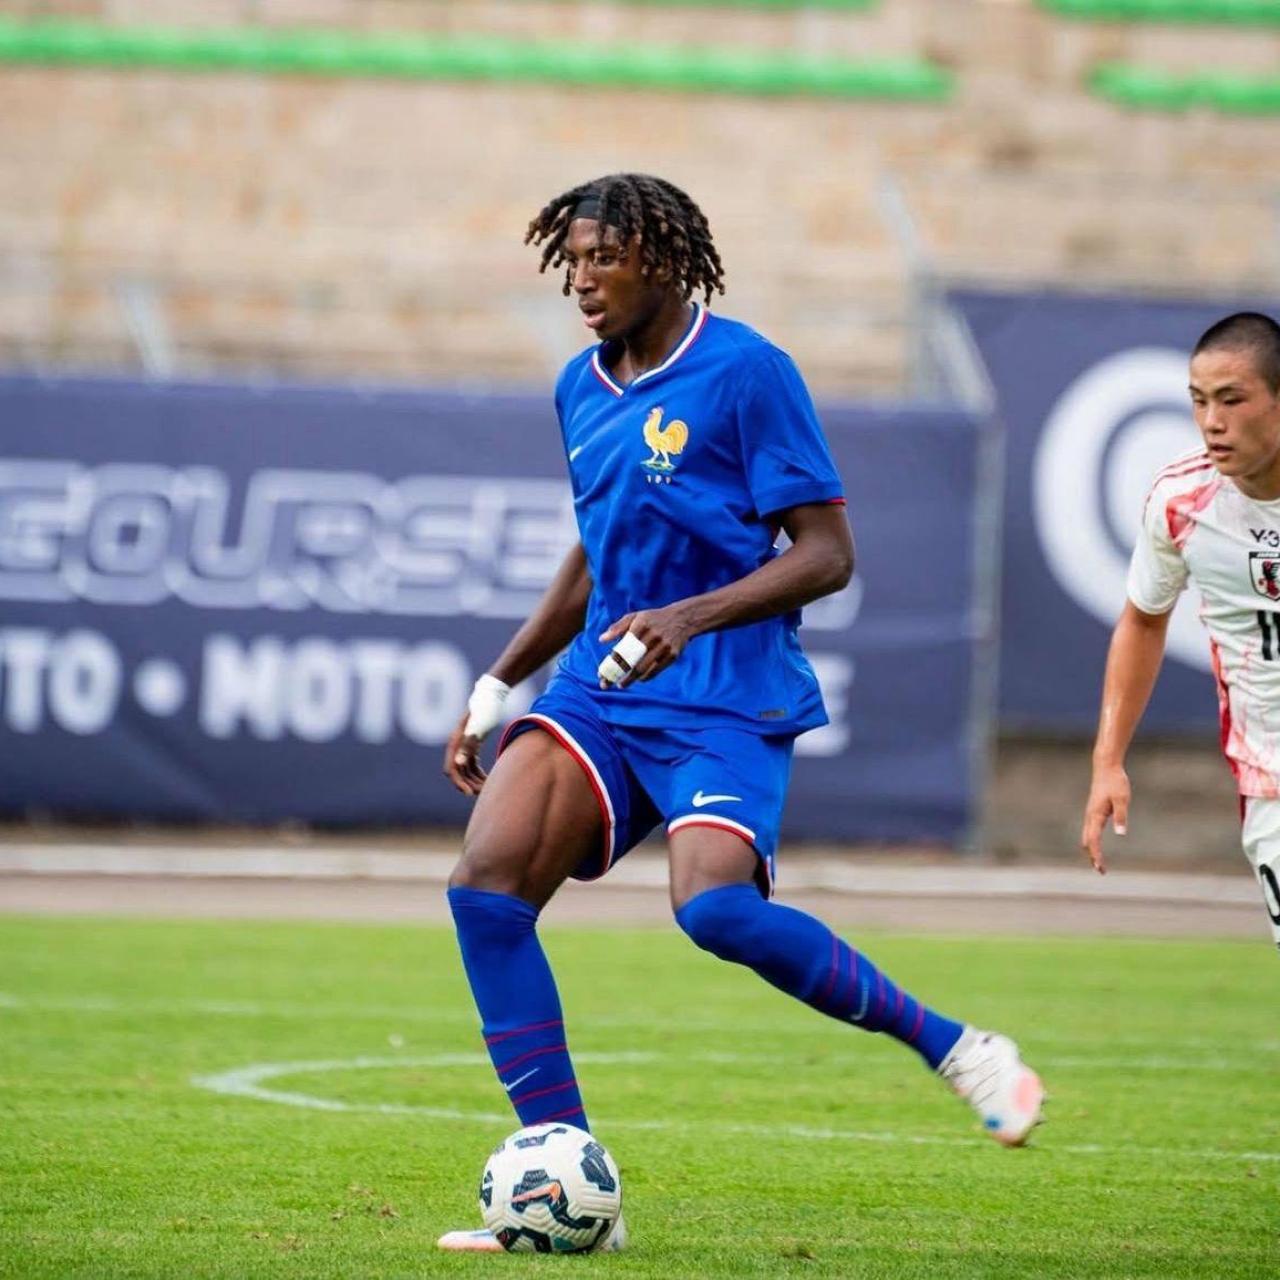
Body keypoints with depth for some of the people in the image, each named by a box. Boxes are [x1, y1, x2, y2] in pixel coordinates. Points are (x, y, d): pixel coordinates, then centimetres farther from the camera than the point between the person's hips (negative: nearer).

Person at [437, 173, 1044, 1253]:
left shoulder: (745, 373, -8)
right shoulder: (582, 389, 15)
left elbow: (827, 554, -11)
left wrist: (690, 617, -24)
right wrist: (496, 688, 25)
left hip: (726, 701, -7)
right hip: (600, 693, 7)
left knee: (716, 909, -30)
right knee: (485, 888, -14)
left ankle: (950, 1044, -8)